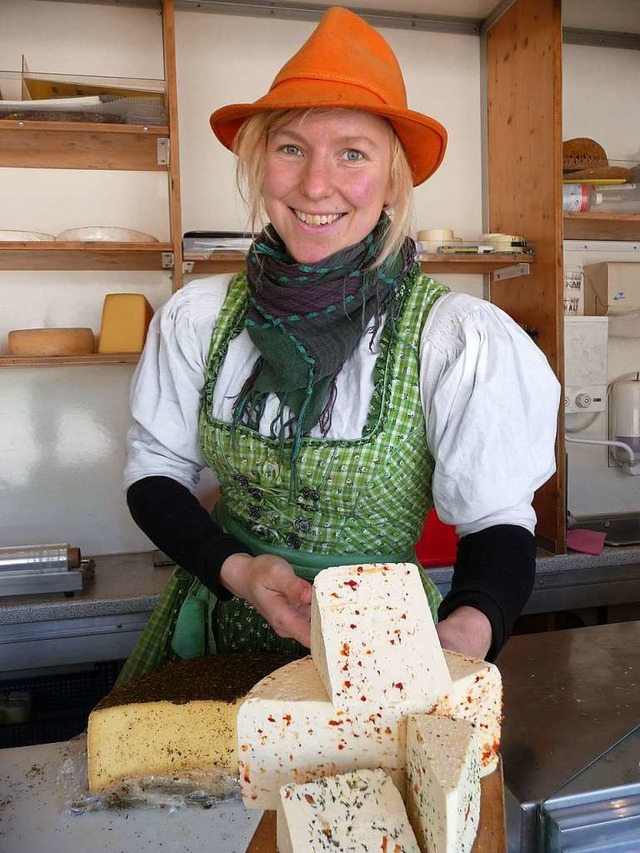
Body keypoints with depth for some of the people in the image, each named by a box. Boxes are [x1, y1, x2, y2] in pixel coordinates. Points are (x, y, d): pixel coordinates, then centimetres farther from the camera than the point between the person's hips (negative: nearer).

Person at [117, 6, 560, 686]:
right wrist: (236, 570, -17)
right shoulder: (198, 316, -9)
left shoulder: (455, 338, -17)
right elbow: (154, 473, -1)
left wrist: (465, 633, -31)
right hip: (219, 623, 1)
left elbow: (497, 522, -12)